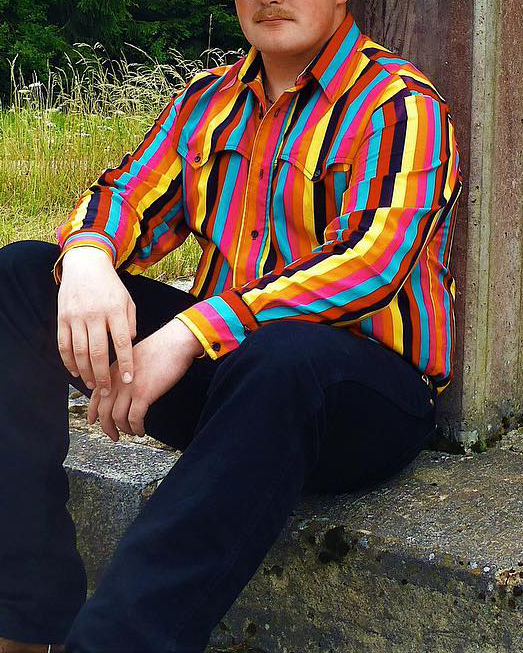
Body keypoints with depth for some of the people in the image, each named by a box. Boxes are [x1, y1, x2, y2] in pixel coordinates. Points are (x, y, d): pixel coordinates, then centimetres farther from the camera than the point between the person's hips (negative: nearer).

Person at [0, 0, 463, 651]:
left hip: (368, 390, -6)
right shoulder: (208, 100, 14)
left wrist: (189, 334, -30)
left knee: (281, 355, -41)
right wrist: (87, 256, -18)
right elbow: (128, 194, 9)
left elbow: (370, 261, -22)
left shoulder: (399, 107, -8)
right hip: (220, 364, 7)